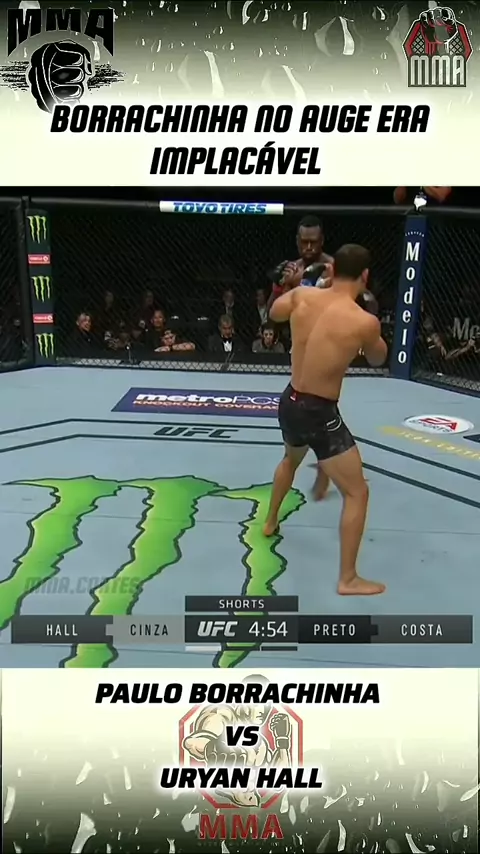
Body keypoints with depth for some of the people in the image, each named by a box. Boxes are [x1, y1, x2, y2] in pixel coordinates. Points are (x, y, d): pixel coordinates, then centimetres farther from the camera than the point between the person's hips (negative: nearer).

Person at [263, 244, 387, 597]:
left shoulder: (303, 295, -5)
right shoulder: (365, 322, -20)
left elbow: (275, 313, 18)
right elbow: (378, 360, 2)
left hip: (289, 403, 7)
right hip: (320, 414, -7)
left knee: (291, 461, 37)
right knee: (357, 493, 7)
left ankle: (271, 523, 57)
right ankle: (348, 579, 13)